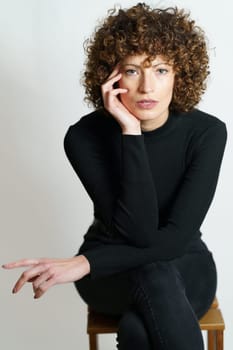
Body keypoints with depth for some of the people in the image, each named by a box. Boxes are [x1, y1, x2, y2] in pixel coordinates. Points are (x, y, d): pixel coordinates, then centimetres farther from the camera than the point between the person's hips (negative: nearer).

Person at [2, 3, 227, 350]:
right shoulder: (85, 136, -19)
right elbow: (139, 232, -27)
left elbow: (177, 238, -24)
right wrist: (130, 133, -33)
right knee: (155, 278, -36)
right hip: (111, 273, 1)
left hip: (183, 265, 0)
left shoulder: (207, 132, -17)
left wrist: (84, 264, -29)